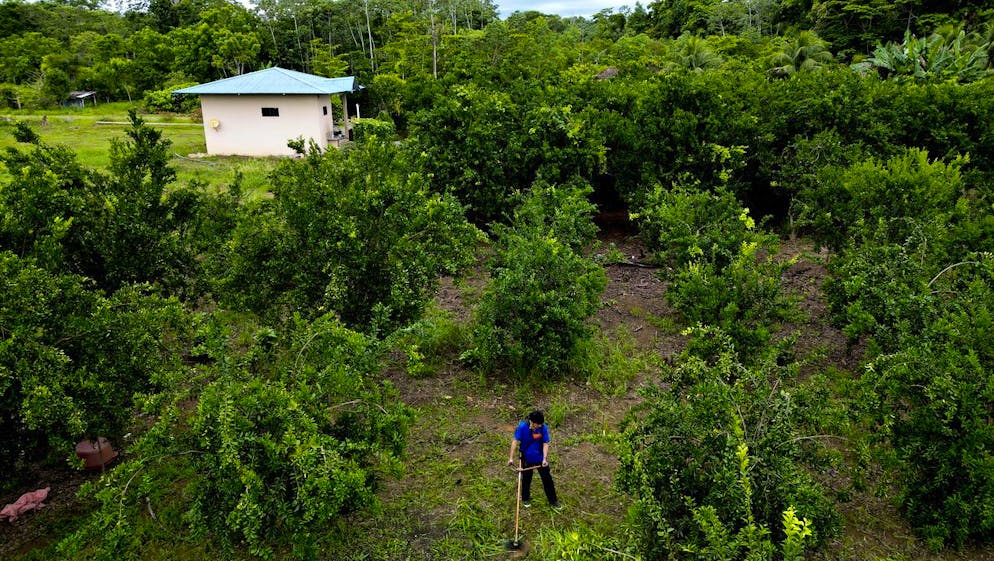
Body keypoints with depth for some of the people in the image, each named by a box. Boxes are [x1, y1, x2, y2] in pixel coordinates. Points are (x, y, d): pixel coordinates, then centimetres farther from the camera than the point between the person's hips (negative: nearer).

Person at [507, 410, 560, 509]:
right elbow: (515, 441, -16)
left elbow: (545, 444, -12)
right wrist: (511, 458, -16)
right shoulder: (522, 427, -22)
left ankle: (553, 501, 24)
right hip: (526, 459, -1)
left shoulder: (543, 428, -17)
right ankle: (525, 499, 40)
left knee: (547, 479, 8)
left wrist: (544, 459, -22)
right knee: (526, 479, 17)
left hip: (540, 458, 1)